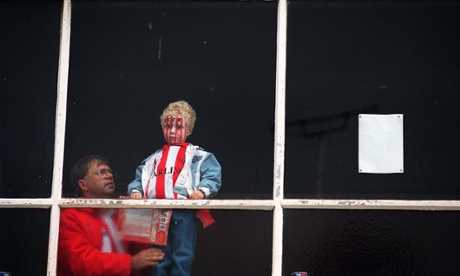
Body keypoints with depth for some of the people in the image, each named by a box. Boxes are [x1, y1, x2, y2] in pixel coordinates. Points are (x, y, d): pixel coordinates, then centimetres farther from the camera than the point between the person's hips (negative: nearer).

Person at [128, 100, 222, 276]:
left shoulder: (198, 156, 9)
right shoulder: (155, 158, 24)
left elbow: (213, 174, -3)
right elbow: (140, 177, 20)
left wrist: (202, 190, -21)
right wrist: (135, 190, -1)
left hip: (184, 211, -4)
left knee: (182, 257, -4)